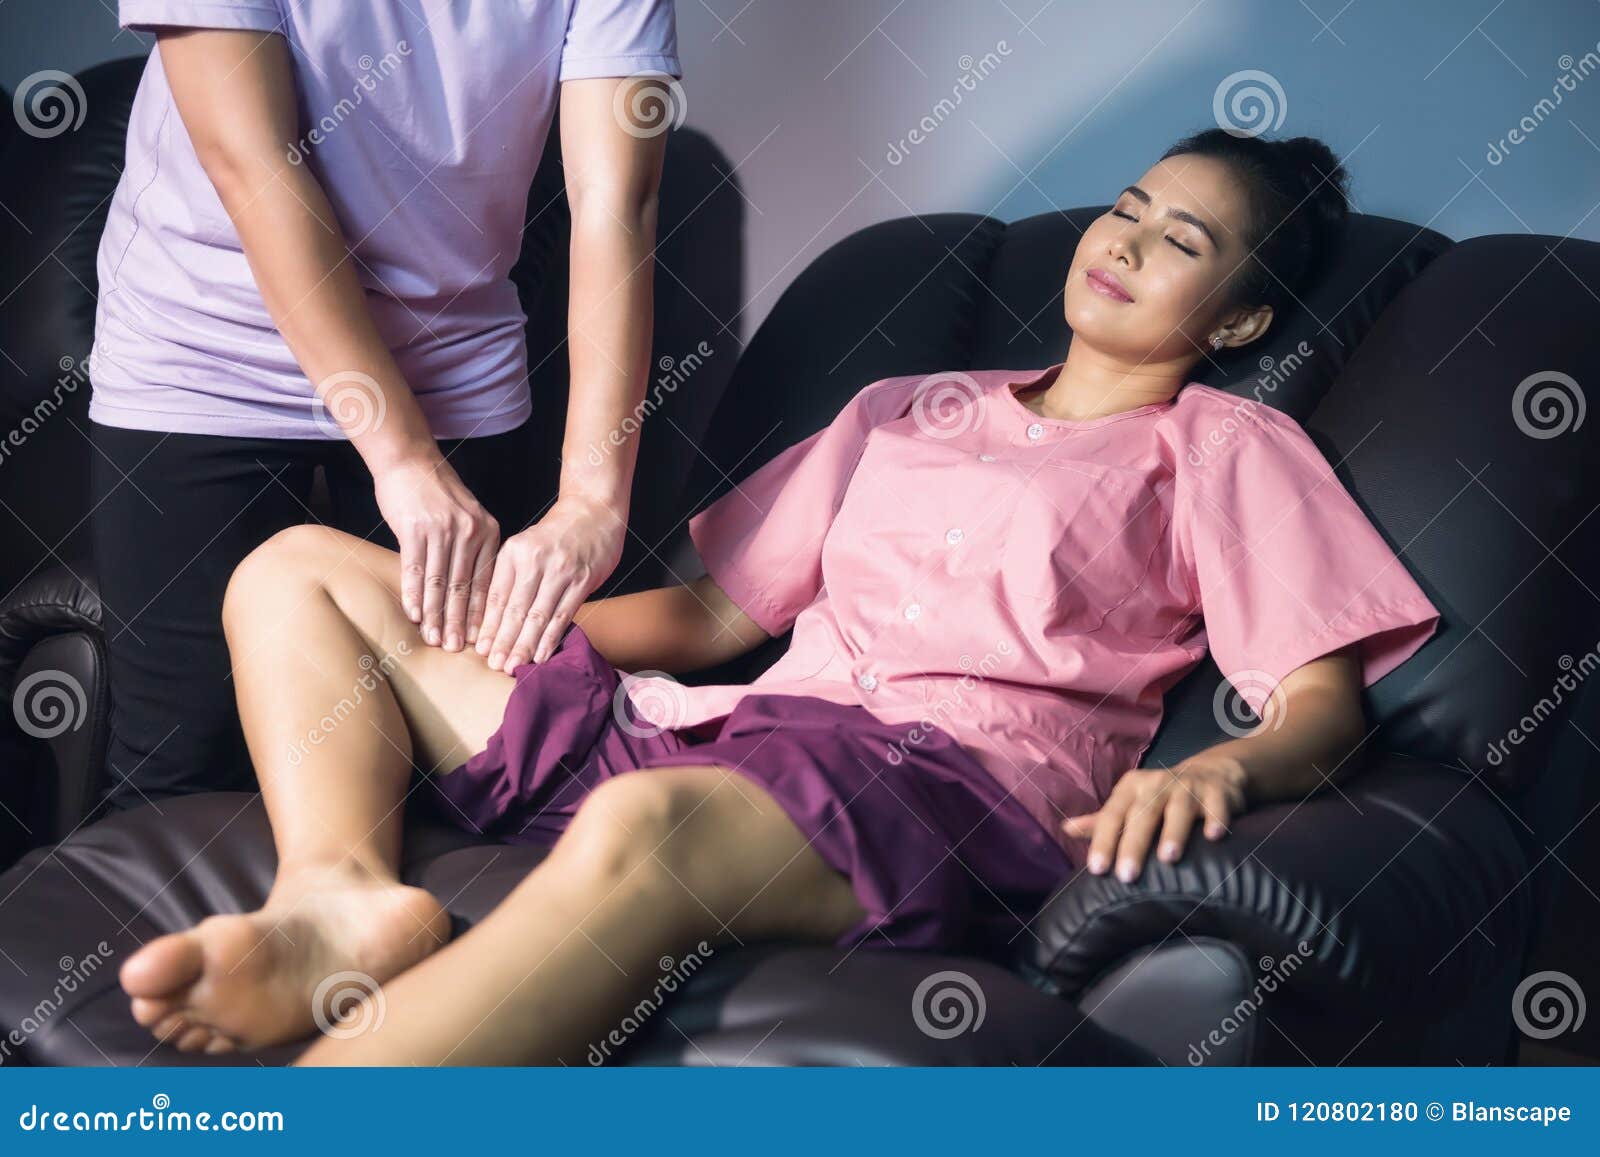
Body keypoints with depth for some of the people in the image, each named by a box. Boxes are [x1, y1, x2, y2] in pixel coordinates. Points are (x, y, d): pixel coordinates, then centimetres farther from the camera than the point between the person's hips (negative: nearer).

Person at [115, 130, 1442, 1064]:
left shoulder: (1227, 449, 16)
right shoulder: (907, 409, 30)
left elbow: (1326, 701, 3)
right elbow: (717, 614, 27)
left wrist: (1218, 770, -21)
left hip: (951, 777, -7)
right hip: (729, 735, 7)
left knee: (643, 826, -43)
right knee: (304, 569, 4)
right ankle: (345, 895, -24)